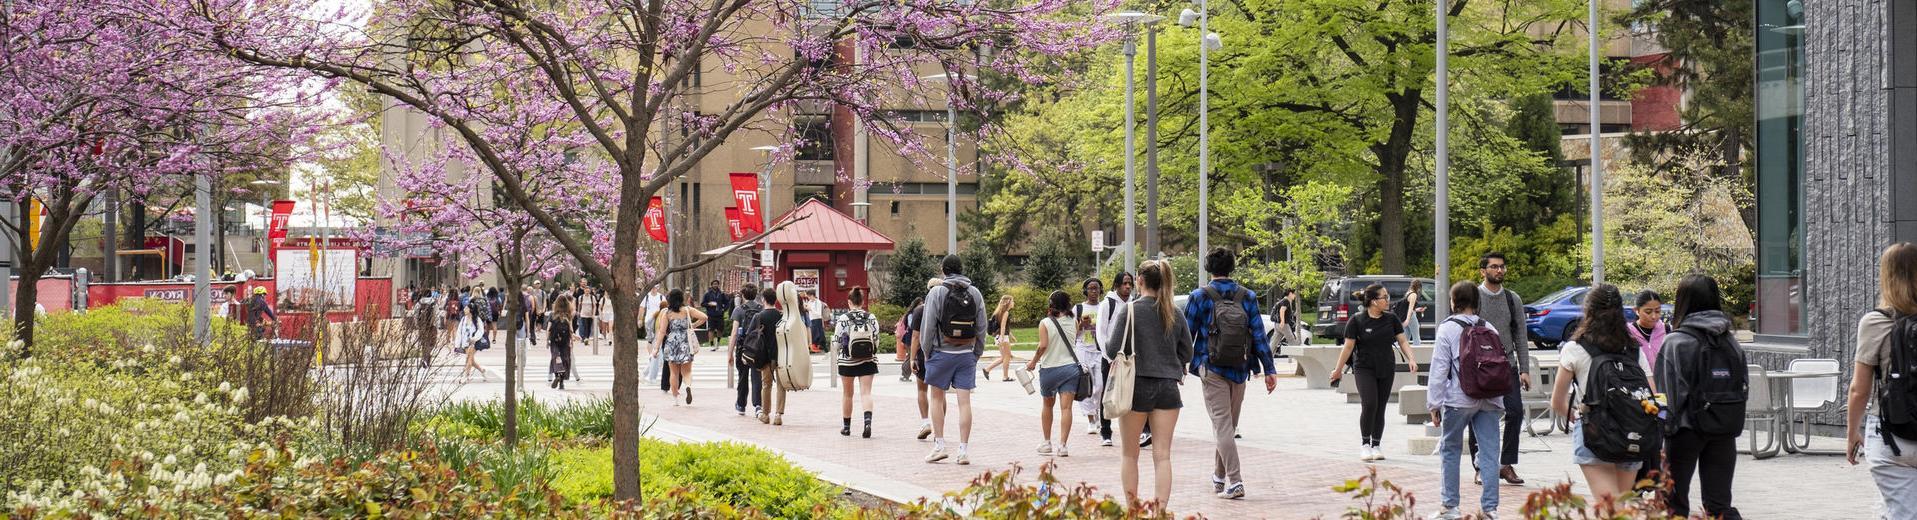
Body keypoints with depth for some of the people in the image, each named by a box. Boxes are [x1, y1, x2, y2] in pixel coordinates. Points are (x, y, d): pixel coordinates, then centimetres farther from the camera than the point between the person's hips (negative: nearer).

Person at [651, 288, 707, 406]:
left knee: (674, 373, 12)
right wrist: (693, 325, 8)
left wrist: (657, 347, -4)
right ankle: (687, 385, -25)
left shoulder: (666, 312, -4)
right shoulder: (687, 310, -1)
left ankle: (675, 398, 14)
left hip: (671, 344, 0)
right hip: (685, 344, 0)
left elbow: (662, 331, -7)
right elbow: (704, 317, -7)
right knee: (686, 372, 7)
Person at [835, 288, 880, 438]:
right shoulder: (871, 318, -5)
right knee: (866, 392, -2)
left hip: (847, 362, -1)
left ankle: (846, 426, 22)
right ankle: (868, 421, -24)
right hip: (868, 362, 1)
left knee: (847, 394, 13)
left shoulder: (843, 319, -11)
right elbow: (877, 340, -2)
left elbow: (837, 342, -7)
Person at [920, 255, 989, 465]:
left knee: (937, 398, 11)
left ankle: (939, 445, 7)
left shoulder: (937, 293, -4)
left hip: (942, 352, -3)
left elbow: (928, 326, -6)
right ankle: (963, 450, -1)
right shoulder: (975, 294, 7)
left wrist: (927, 352, 4)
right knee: (965, 401, 0)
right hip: (967, 353, 3)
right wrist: (977, 354, 14)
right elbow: (982, 328, 8)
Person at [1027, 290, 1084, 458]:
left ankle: (1047, 443, 24)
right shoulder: (1073, 322, 3)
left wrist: (1033, 362, -1)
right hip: (1070, 367, 1)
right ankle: (1063, 445, -14)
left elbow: (1043, 345, -14)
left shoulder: (1045, 323, -7)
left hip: (1049, 369, -1)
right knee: (1066, 407, -5)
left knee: (1048, 405, 18)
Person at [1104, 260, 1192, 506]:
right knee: (1162, 455, 2)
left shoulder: (1129, 310, -9)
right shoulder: (1174, 314, 4)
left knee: (1129, 453, 11)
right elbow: (1187, 353, 9)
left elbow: (1113, 350, -12)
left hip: (1137, 386, -3)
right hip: (1168, 388, 3)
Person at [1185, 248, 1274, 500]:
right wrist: (1269, 370, 3)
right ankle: (1219, 476, 29)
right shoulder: (1247, 297, 3)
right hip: (1240, 370, 3)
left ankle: (1235, 481, -17)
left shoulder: (1200, 296, -4)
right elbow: (1259, 335, 1)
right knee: (1228, 424, 16)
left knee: (1222, 424, -6)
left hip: (1212, 369, -3)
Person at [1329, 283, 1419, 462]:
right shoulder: (1356, 321, -7)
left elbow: (1403, 341, 6)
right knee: (1369, 404, -17)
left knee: (1380, 408, 5)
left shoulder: (1391, 320, 4)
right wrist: (1338, 370, 1)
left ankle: (1376, 445, 15)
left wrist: (1411, 359, -11)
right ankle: (1364, 444, -2)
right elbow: (1348, 347, -3)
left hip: (1387, 370, 4)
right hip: (1364, 369, -4)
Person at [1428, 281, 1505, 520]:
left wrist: (1434, 403, -2)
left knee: (1450, 450, 9)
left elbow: (1439, 368, -6)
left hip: (1459, 399, -4)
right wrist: (1499, 403, 19)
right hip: (1489, 400, 4)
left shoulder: (1448, 328, -3)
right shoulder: (1490, 329, 11)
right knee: (1489, 453, 2)